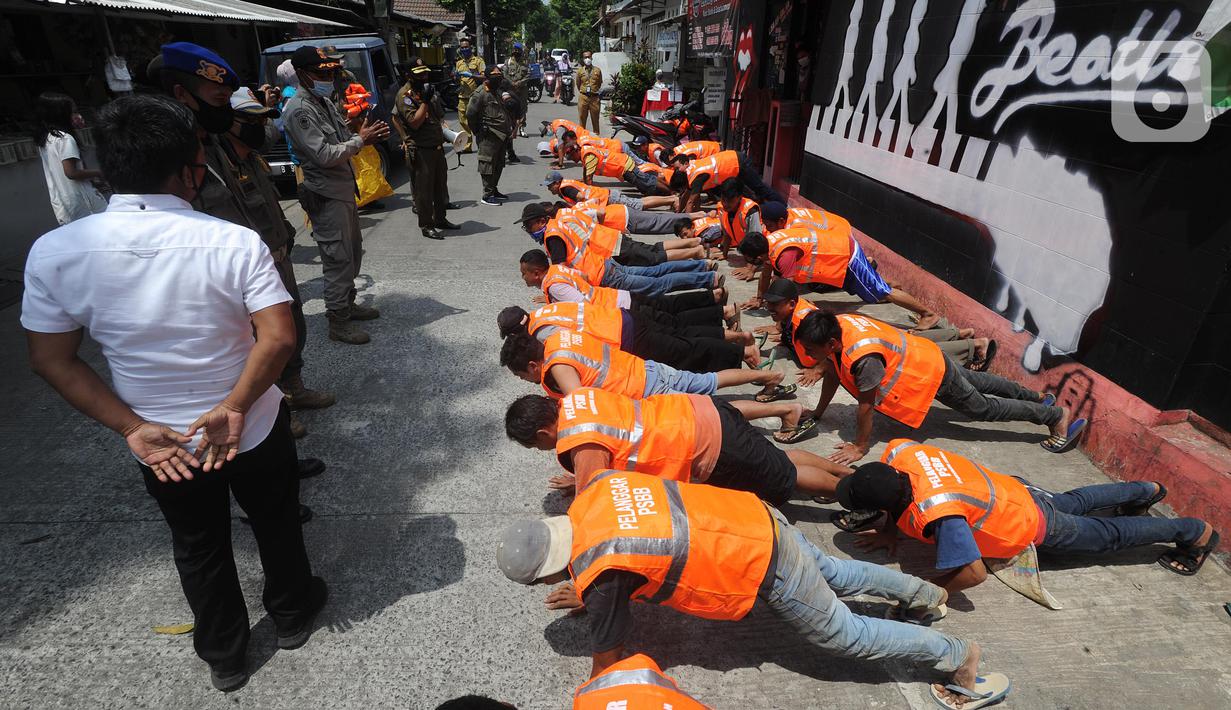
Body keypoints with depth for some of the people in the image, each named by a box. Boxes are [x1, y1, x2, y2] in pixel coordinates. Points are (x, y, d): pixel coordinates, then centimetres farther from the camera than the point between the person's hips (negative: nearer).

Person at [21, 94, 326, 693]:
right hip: (254, 429, -2)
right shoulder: (235, 242, -22)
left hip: (157, 442, 3)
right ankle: (292, 613, 48)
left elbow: (51, 359, -8)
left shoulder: (54, 251, -13)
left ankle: (222, 656, 45)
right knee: (275, 524, 24)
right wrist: (235, 408, -20)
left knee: (198, 547, 24)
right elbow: (279, 338, -27)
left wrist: (133, 428, -8)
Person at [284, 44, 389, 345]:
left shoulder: (324, 101, 13)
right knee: (338, 257, -5)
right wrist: (361, 140, -16)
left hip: (344, 188, 10)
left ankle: (347, 303, 34)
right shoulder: (300, 110, -16)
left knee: (353, 250, 19)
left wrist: (366, 134, -3)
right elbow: (325, 155, -23)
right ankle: (338, 321, 4)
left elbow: (341, 139, 16)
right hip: (326, 194, -10)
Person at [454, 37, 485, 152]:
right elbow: (456, 81, 23)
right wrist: (456, 76, 0)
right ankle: (467, 146, 11)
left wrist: (471, 75, -18)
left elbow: (484, 77, -8)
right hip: (463, 97, 5)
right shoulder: (458, 63, 18)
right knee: (464, 122, 4)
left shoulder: (478, 60, 1)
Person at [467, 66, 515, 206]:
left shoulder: (499, 90, 16)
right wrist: (479, 130, -7)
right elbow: (470, 113, -12)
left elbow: (507, 111, 25)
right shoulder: (481, 93, -11)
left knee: (499, 164, 15)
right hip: (489, 136, -9)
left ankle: (494, 190, 28)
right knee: (489, 164, -5)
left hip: (502, 135, 9)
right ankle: (487, 195, 0)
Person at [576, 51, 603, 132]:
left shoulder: (597, 70, 5)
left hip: (594, 98, 0)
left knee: (595, 119, 4)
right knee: (582, 118, 3)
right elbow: (578, 84, 15)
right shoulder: (580, 70, 6)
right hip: (583, 97, 0)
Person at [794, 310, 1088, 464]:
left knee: (985, 408, 13)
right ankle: (1038, 397, 52)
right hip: (926, 356, 8)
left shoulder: (862, 359, -42)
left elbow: (866, 406, -30)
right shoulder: (835, 328, -17)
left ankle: (1057, 415, 32)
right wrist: (817, 414, 4)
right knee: (977, 381, 30)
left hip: (932, 372, -8)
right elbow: (831, 374, -2)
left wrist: (860, 448, -18)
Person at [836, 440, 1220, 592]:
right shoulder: (899, 452, -26)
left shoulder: (936, 513, -46)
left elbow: (975, 572, -41)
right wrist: (889, 531, -10)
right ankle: (1144, 491, 56)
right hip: (1015, 490, 6)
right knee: (1075, 502, 34)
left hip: (1034, 525, -6)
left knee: (1108, 535, 19)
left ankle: (1196, 531, 41)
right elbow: (893, 491, -3)